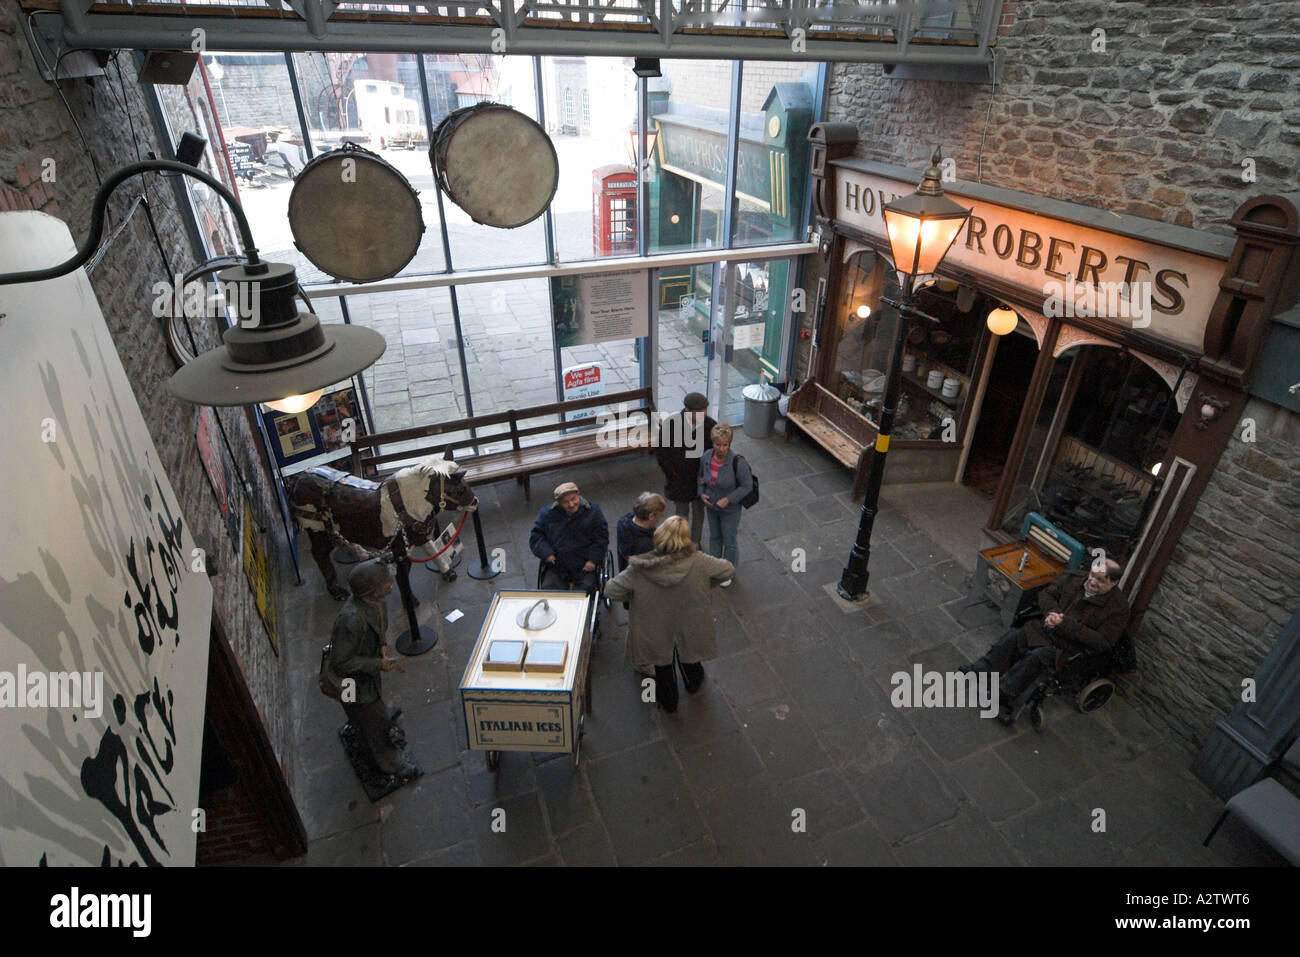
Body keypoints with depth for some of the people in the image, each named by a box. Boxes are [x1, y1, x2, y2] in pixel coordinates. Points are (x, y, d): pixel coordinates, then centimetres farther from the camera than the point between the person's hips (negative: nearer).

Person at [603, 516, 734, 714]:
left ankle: (668, 702, 54)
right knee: (689, 656, 35)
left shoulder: (639, 570, -29)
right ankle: (693, 683, 65)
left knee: (663, 667, 28)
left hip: (658, 633, -1)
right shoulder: (698, 562, -28)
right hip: (690, 629, 1)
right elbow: (728, 570, -13)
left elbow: (610, 590, -21)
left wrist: (633, 595, -3)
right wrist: (706, 583, 4)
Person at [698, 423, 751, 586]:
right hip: (711, 506, 4)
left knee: (729, 541, 15)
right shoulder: (706, 458, -13)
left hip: (730, 509, -4)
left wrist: (728, 499, -24)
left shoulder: (737, 463, -29)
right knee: (714, 537, 24)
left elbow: (747, 486, -18)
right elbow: (701, 477, 7)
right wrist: (701, 493, -8)